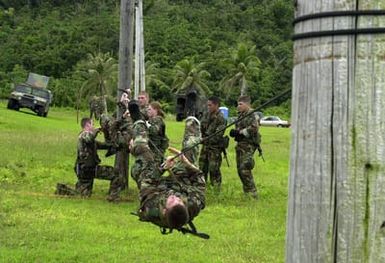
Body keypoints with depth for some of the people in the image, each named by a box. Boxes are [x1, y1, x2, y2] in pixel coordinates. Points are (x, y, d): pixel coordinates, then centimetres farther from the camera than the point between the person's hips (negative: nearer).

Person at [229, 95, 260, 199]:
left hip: (248, 145, -10)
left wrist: (240, 132, -19)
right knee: (240, 169, 12)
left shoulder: (251, 115, -12)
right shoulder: (240, 115, 16)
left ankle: (252, 193, -11)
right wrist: (234, 132, 2)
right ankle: (246, 191, 24)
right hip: (240, 145, 10)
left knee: (244, 169, -16)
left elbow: (254, 129, -24)